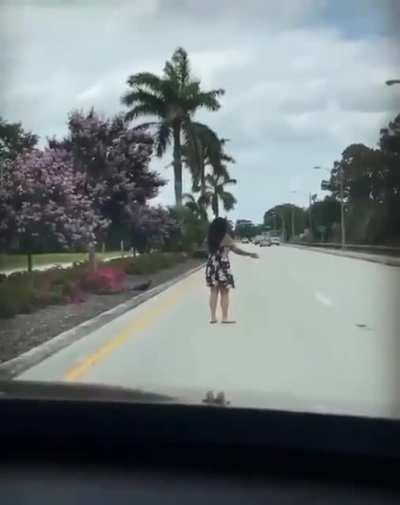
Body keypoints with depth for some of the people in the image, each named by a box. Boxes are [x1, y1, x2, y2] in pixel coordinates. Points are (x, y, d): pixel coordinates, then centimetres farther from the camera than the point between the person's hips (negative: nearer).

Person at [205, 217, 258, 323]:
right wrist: (250, 254, 0)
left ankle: (213, 317, 9)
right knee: (224, 293, 3)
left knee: (214, 292, 11)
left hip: (211, 266, 5)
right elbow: (236, 250, -9)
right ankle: (225, 317, 6)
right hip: (222, 267, -5)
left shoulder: (211, 237, 5)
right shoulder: (225, 237, -9)